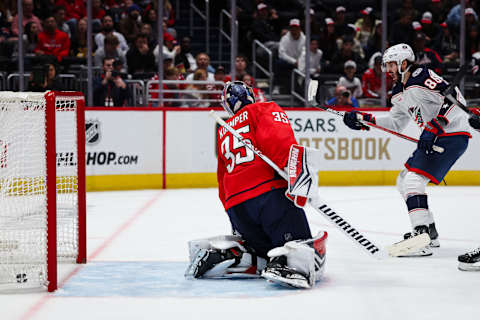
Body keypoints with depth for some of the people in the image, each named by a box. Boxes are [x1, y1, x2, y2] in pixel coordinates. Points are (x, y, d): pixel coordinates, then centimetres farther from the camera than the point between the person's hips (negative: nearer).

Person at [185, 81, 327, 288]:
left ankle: (217, 255, -4)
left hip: (236, 209, 6)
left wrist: (237, 222, 38)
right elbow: (276, 137, -11)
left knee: (267, 249, 13)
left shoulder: (223, 133, 32)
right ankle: (285, 264, -42)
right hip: (271, 192, -6)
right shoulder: (264, 109, 13)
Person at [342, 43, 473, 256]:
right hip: (434, 138, 11)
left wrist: (433, 128, -27)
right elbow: (395, 123, 22)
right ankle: (430, 233, 23)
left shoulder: (422, 78, -16)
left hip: (453, 135, -11)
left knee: (413, 180, -20)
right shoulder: (400, 92, 14)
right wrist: (363, 121, 12)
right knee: (403, 182, 16)